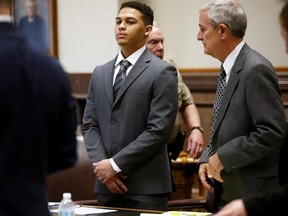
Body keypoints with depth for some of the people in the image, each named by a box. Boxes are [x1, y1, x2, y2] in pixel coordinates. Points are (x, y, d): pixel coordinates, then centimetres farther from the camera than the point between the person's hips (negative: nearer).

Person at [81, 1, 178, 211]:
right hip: (107, 186, 5)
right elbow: (90, 125, 11)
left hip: (146, 187, -5)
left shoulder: (162, 72, -5)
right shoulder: (100, 73, 14)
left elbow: (159, 130, -13)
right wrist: (101, 163, -6)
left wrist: (115, 164, -13)